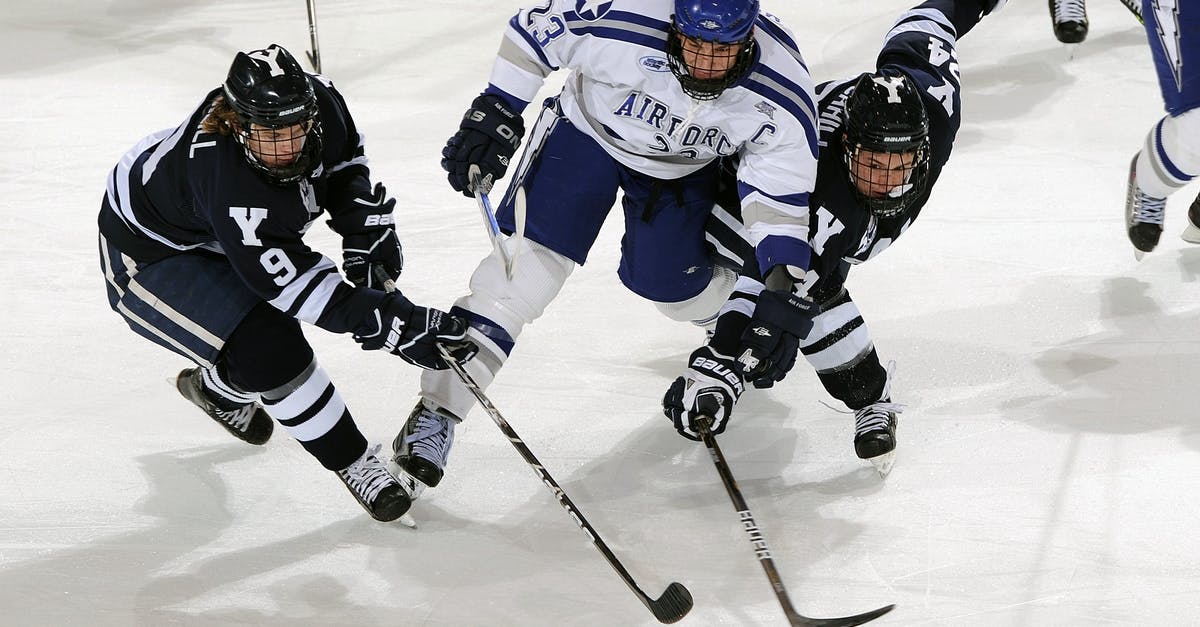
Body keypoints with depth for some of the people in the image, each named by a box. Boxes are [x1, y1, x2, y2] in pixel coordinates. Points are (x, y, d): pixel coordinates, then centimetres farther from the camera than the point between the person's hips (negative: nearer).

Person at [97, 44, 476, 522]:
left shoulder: (319, 101, -24)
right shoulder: (224, 178, -43)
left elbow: (345, 161, 1)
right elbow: (291, 279, -41)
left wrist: (366, 234, -9)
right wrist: (389, 324, -43)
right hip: (146, 255, -8)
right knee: (269, 350, -21)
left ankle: (216, 387, 52)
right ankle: (353, 463, -4)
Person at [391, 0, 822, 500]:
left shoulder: (781, 92, -30)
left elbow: (782, 182, -18)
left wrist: (784, 273, -28)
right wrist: (496, 113, -19)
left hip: (682, 168, 2)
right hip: (589, 130, -2)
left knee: (672, 288, 5)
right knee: (531, 262, -15)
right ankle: (437, 411, -14)